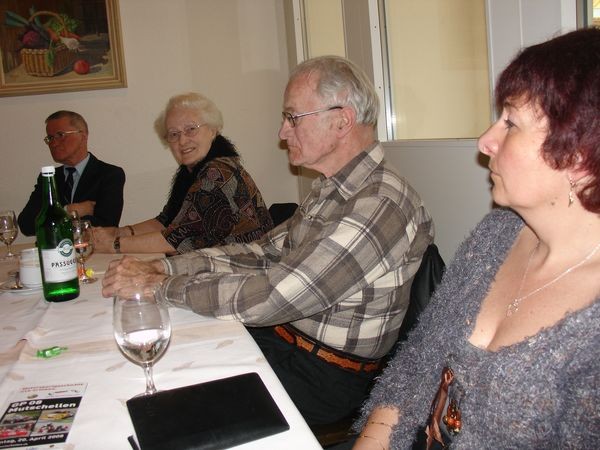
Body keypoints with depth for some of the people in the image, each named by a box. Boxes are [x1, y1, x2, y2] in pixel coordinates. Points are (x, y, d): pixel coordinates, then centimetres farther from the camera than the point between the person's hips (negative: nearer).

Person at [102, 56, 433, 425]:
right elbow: (265, 252, 8)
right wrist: (164, 267, -2)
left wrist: (159, 284, -17)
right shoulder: (333, 190, 8)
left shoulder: (379, 206, -26)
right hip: (284, 338, 8)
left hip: (324, 378, -8)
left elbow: (268, 298, -28)